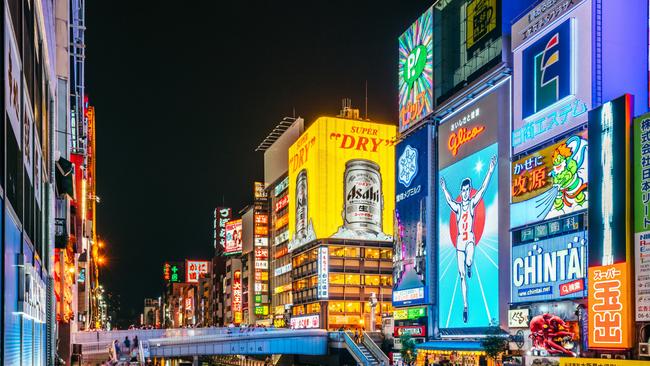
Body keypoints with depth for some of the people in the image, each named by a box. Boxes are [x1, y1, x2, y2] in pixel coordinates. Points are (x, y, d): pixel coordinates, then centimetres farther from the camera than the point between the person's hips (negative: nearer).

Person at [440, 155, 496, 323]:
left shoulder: (472, 203, 2)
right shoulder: (457, 206, 9)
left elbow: (483, 189, -6)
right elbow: (449, 201, -6)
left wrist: (490, 171, -14)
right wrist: (444, 189, -20)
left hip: (470, 239, -2)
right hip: (459, 241, 2)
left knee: (469, 262, -33)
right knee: (462, 275, 2)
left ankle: (469, 267, 8)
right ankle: (465, 306, 9)